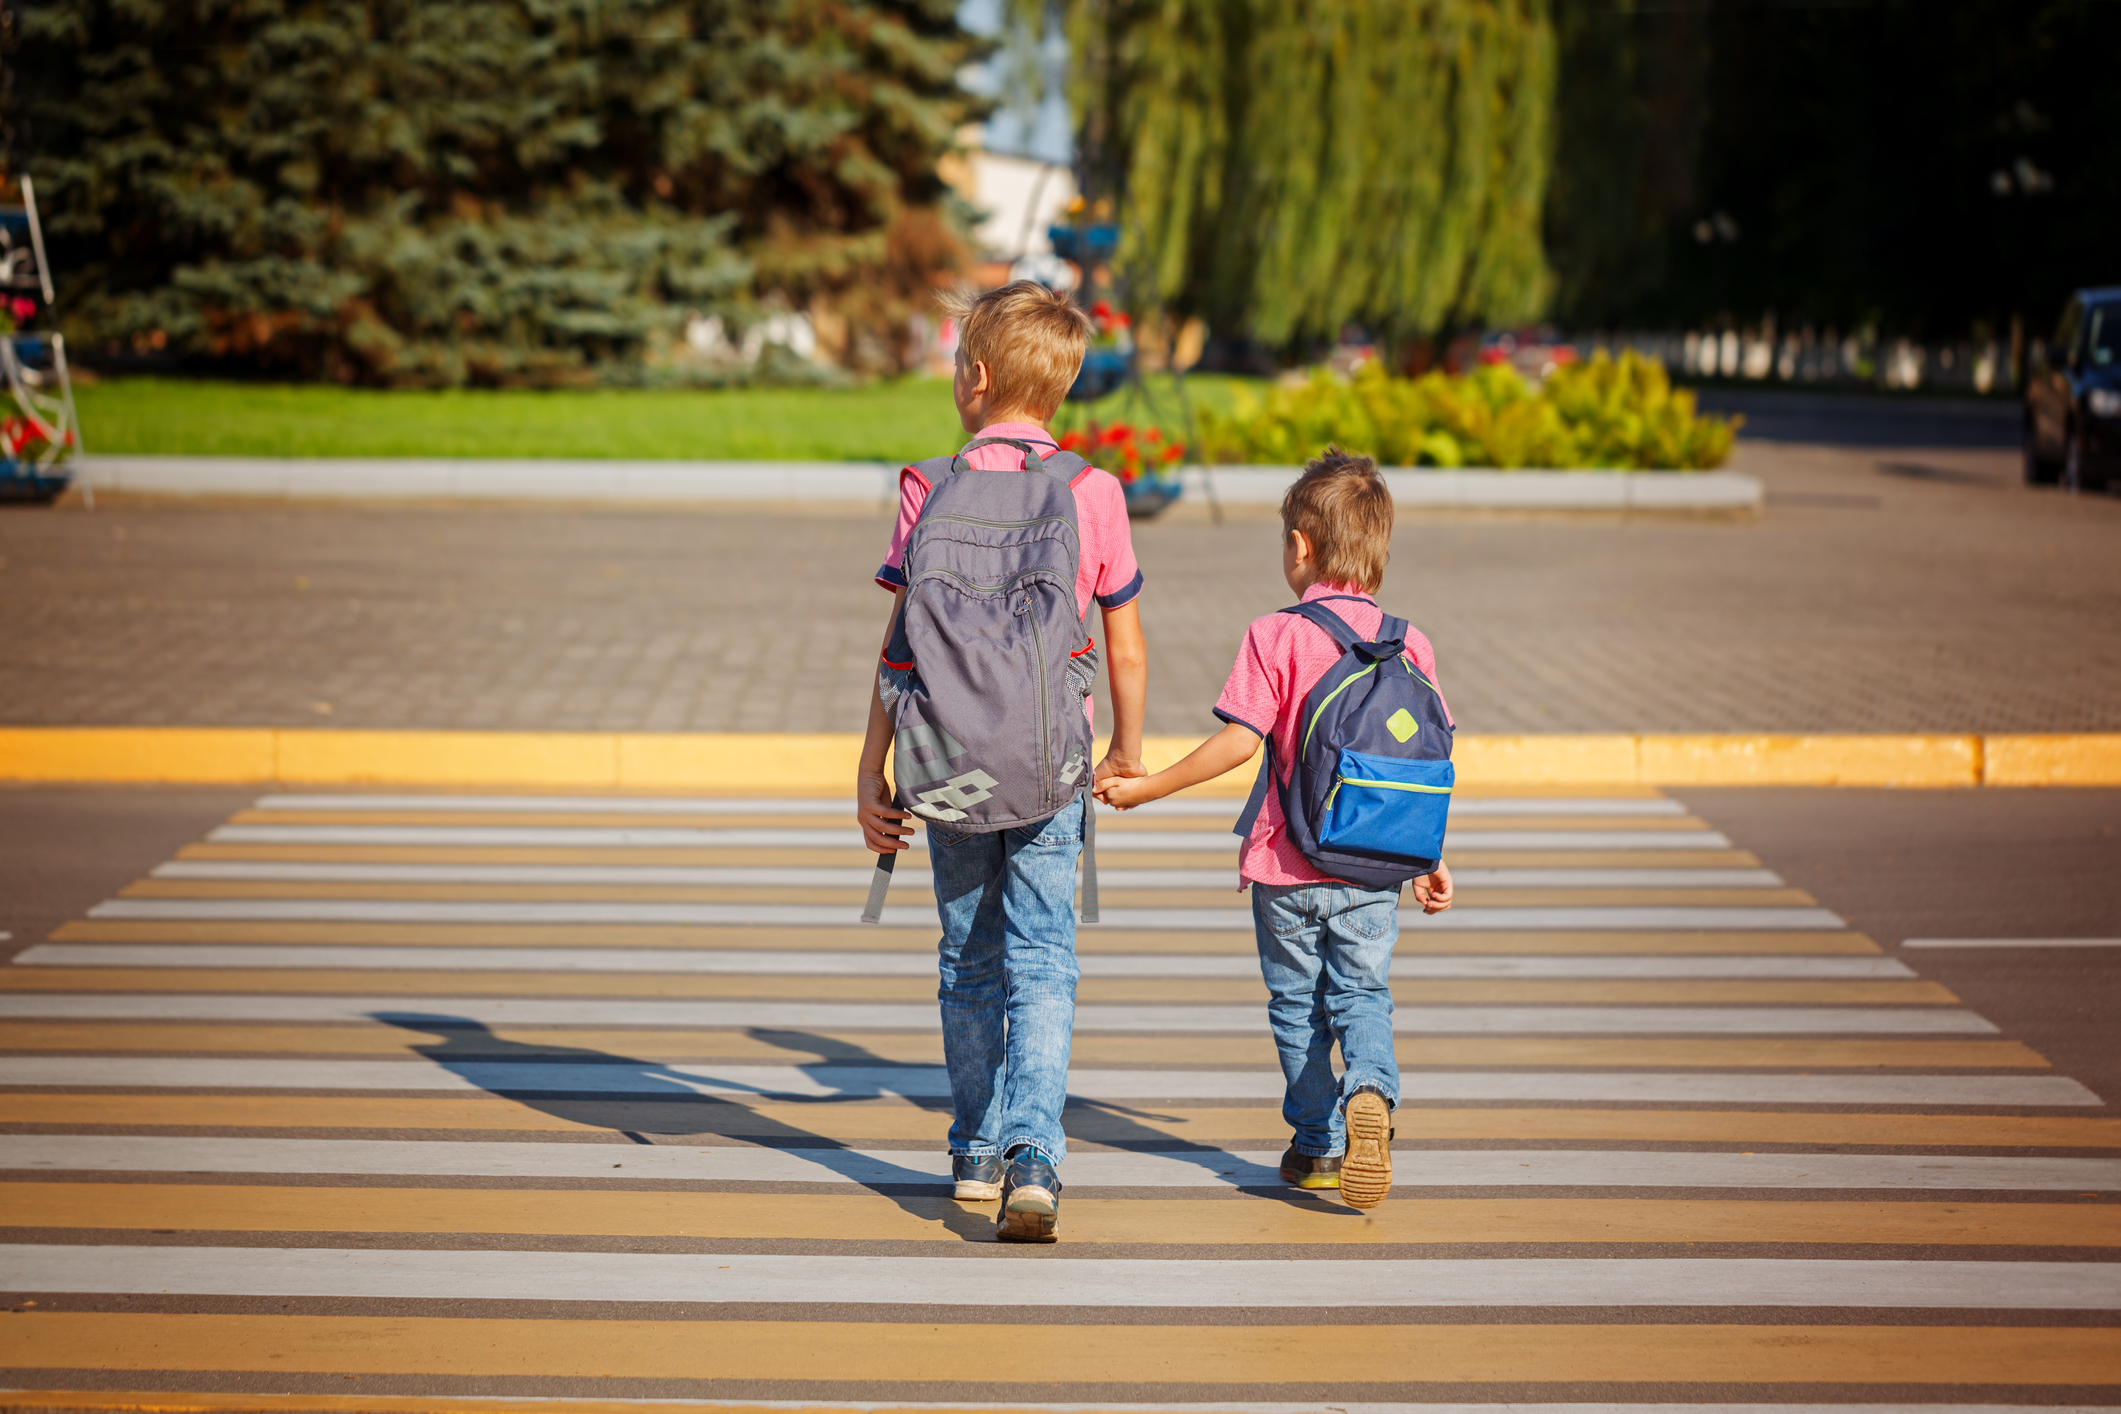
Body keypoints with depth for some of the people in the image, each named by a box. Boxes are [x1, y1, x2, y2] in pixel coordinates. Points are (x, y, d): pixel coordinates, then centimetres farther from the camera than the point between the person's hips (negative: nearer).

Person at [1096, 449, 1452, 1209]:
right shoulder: (1409, 645, 1)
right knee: (1363, 994, 10)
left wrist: (1145, 788, -7)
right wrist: (1432, 861, 14)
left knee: (1298, 1002, 13)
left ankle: (1319, 1144, 19)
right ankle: (1370, 1090, -18)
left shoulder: (1276, 638, -10)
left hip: (1287, 867, -2)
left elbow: (1239, 742, -16)